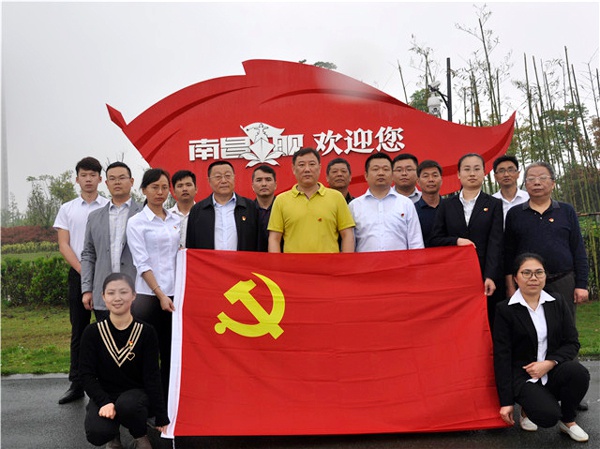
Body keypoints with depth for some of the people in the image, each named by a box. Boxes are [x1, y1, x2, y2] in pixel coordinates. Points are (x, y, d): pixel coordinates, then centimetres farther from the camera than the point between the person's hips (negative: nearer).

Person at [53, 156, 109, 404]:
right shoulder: (67, 209, 9)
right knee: (78, 331, 8)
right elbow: (63, 245, 3)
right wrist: (83, 270, -8)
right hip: (78, 274, 2)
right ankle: (77, 384, 17)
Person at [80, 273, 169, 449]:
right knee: (97, 433, -29)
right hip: (104, 396, 1)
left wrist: (161, 418, -7)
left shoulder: (146, 332, -5)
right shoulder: (92, 332, -3)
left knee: (127, 404, -36)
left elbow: (152, 376, -5)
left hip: (136, 395, -1)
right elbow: (87, 374, -4)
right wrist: (104, 402, -21)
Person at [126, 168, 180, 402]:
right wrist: (160, 294, -14)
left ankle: (167, 401, 19)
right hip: (148, 295, -4)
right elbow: (142, 263, -8)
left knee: (171, 352, 9)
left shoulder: (176, 221, 12)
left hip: (174, 294, 5)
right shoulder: (136, 222, -2)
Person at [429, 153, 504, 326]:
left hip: (486, 275, -1)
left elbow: (495, 243, -3)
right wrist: (456, 241, -9)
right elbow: (434, 240, 9)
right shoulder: (446, 205, 12)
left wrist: (490, 277, -14)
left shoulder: (494, 204, 7)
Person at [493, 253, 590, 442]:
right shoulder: (505, 309, -7)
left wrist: (549, 363, -17)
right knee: (547, 416, -28)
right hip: (523, 377, -4)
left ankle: (568, 421, -1)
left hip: (554, 371, 4)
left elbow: (572, 342, 3)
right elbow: (502, 356, -8)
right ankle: (527, 409, 10)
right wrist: (506, 402, -11)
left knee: (578, 372, -29)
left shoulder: (557, 303, 5)